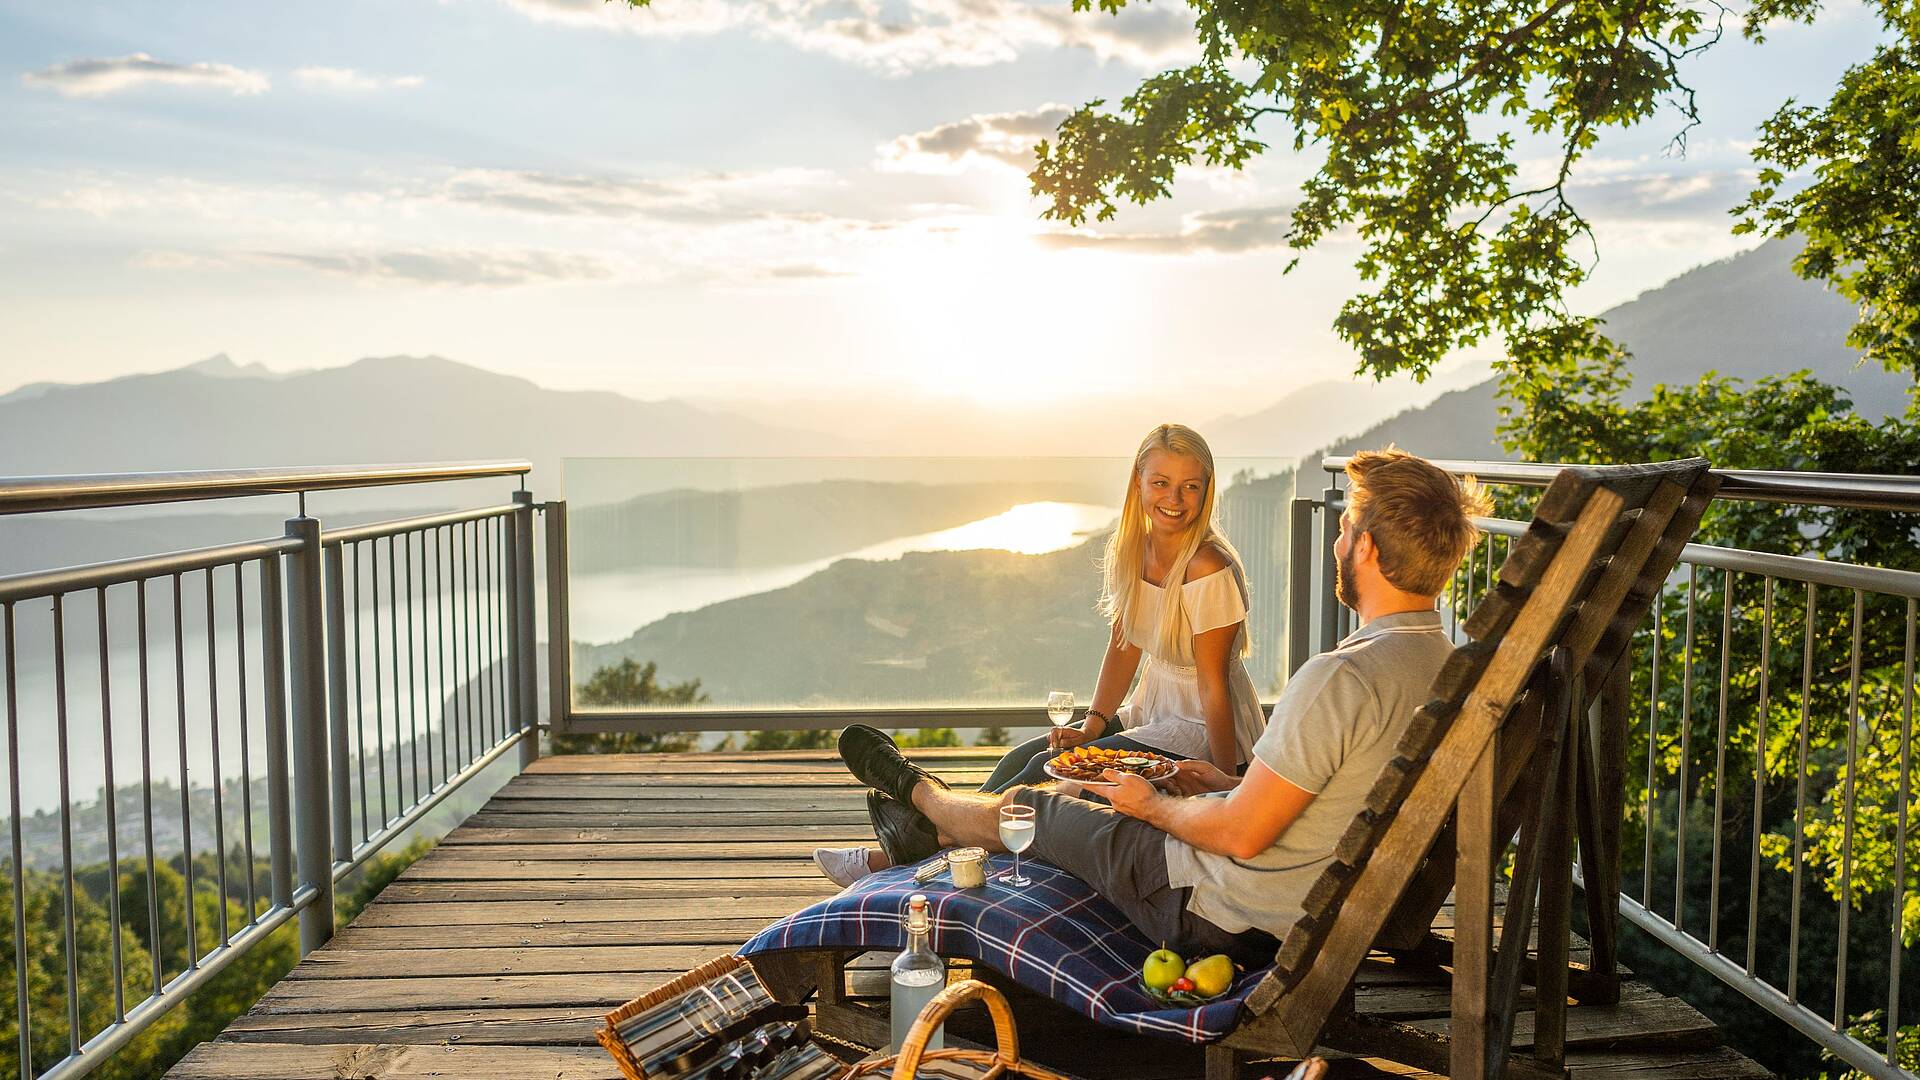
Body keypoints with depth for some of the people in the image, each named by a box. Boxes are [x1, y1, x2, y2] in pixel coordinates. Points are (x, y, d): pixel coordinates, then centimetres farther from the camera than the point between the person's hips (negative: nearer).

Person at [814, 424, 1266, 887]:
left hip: (1202, 733, -7)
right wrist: (1092, 727, -5)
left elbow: (1214, 684, -21)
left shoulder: (1207, 569, -23)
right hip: (1154, 711, 7)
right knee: (1023, 758, -5)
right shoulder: (1134, 549, 1)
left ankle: (902, 852, -8)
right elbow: (1124, 645, 5)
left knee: (1048, 772, -16)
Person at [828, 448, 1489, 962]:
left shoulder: (1341, 678, -31)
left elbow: (1242, 834, -27)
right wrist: (1234, 785, 10)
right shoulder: (1443, 663, -2)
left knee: (1027, 805, 14)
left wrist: (1154, 806, -9)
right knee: (1079, 795, 24)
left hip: (1227, 918, -8)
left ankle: (919, 793, 46)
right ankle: (930, 831, 47)